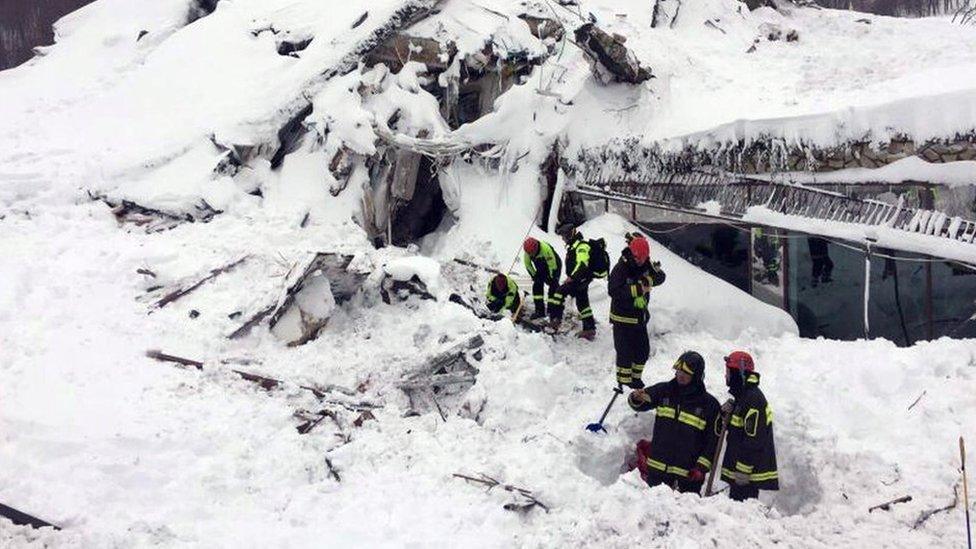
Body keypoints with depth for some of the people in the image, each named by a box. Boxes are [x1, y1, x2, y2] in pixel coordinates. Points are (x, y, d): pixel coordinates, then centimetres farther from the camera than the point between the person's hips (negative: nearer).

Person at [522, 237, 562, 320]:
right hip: (541, 269, 6)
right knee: (537, 285, -5)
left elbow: (553, 265, -29)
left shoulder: (546, 249, -37)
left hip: (554, 266, -6)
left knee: (553, 286, -16)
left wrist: (551, 278, -20)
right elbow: (528, 265, -4)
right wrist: (534, 276, -5)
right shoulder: (527, 252, -20)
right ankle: (539, 311, 0)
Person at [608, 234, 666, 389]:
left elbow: (660, 277, 1)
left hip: (640, 316, 7)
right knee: (625, 351, -1)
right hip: (623, 318, -6)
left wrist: (648, 280, -20)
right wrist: (636, 289, -32)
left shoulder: (646, 265, -1)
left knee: (643, 350, 14)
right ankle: (624, 381, 13)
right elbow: (613, 291, -29)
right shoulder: (620, 268, -20)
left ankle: (636, 377, 31)